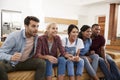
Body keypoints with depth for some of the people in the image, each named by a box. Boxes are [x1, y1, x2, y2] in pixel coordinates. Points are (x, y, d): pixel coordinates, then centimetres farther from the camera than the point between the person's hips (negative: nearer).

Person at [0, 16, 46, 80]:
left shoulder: (36, 37, -4)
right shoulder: (14, 36, -21)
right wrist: (11, 57, -44)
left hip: (24, 62, 4)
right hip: (10, 62, -4)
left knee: (41, 62, -19)